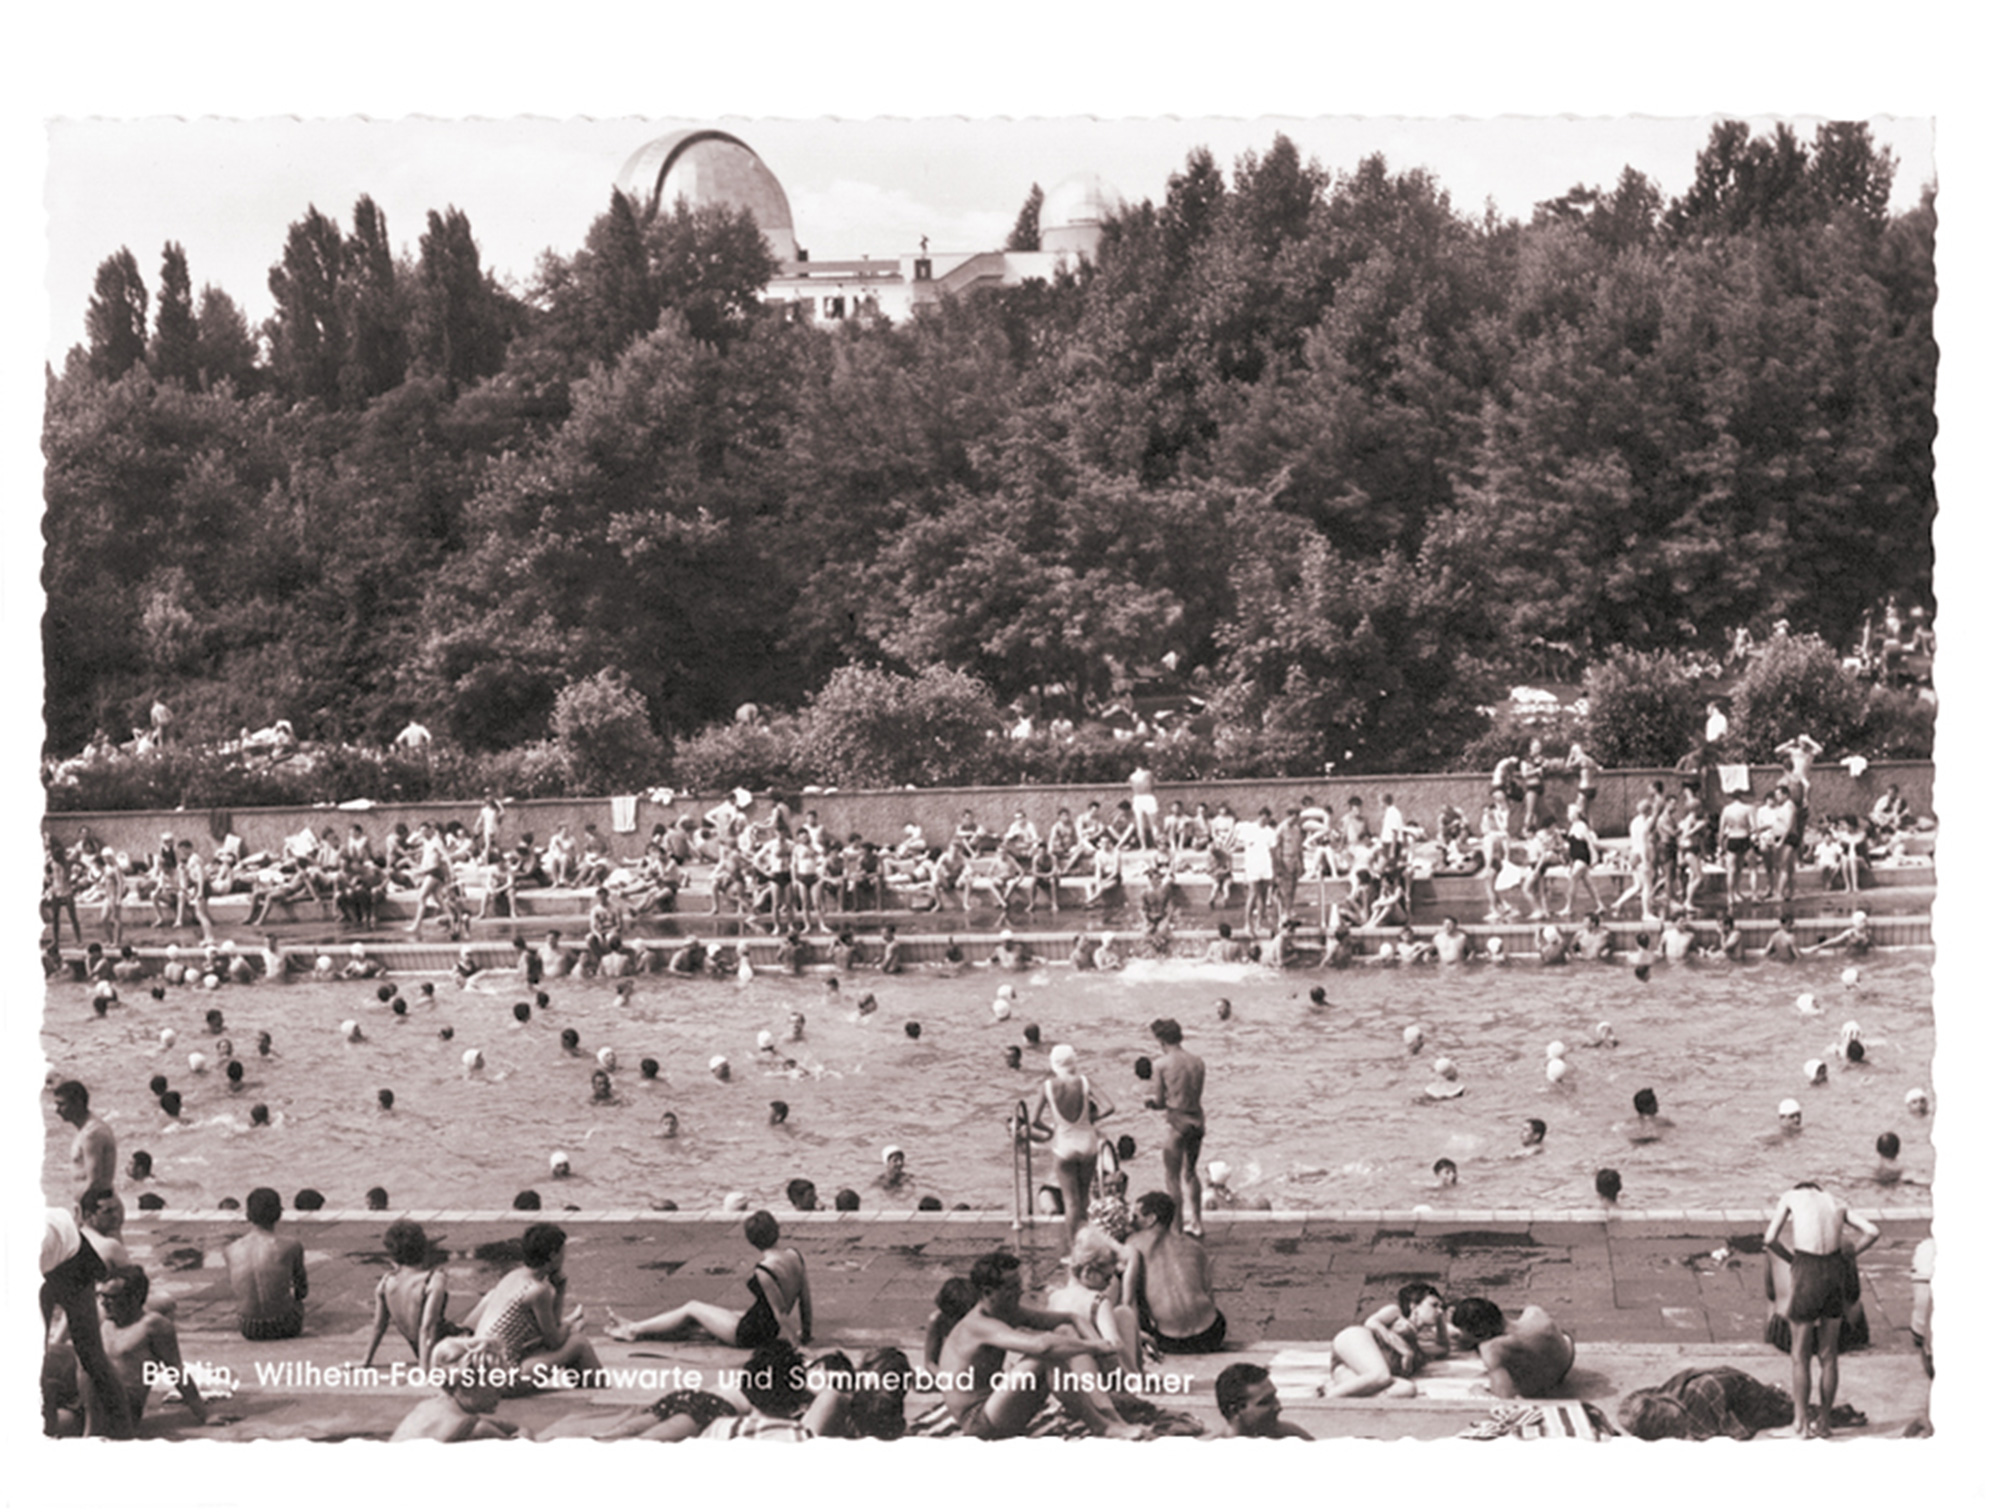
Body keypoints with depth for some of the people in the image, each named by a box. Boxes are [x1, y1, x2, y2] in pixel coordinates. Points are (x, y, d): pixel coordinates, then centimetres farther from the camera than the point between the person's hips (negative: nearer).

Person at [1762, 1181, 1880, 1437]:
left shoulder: (1791, 1197, 10)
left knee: (1800, 1356, 8)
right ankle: (1825, 1421, 20)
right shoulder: (1837, 1204, 19)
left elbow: (1769, 1239, 1)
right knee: (1829, 1355, 14)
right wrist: (1848, 1255, 17)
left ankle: (1802, 1423, 10)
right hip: (1835, 1270, 3)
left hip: (1807, 1274, -3)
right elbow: (1873, 1232, 7)